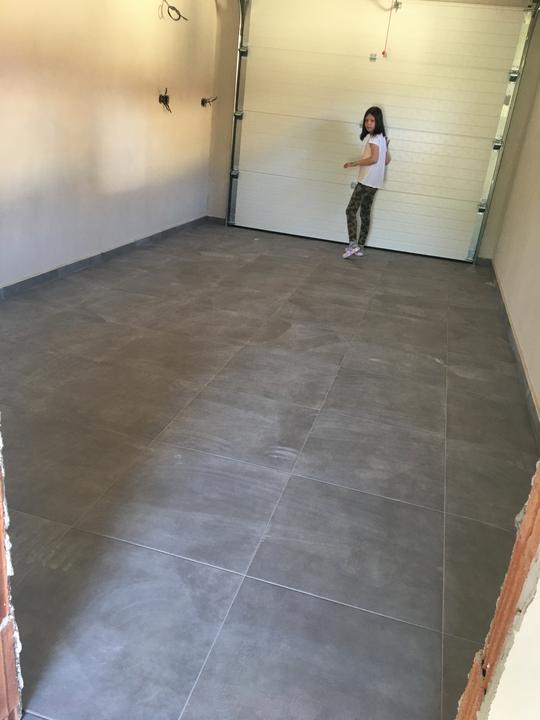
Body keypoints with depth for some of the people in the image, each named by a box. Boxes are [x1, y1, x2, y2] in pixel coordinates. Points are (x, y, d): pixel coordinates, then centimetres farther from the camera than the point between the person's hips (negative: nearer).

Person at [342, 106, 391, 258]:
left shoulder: (373, 137, -14)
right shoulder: (382, 137, 15)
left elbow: (374, 159, -28)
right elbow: (387, 160, 21)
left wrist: (354, 163, -21)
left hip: (366, 181, -10)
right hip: (374, 182, 10)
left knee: (351, 210, -7)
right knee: (365, 213, 12)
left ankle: (353, 244, -15)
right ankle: (360, 246, 16)